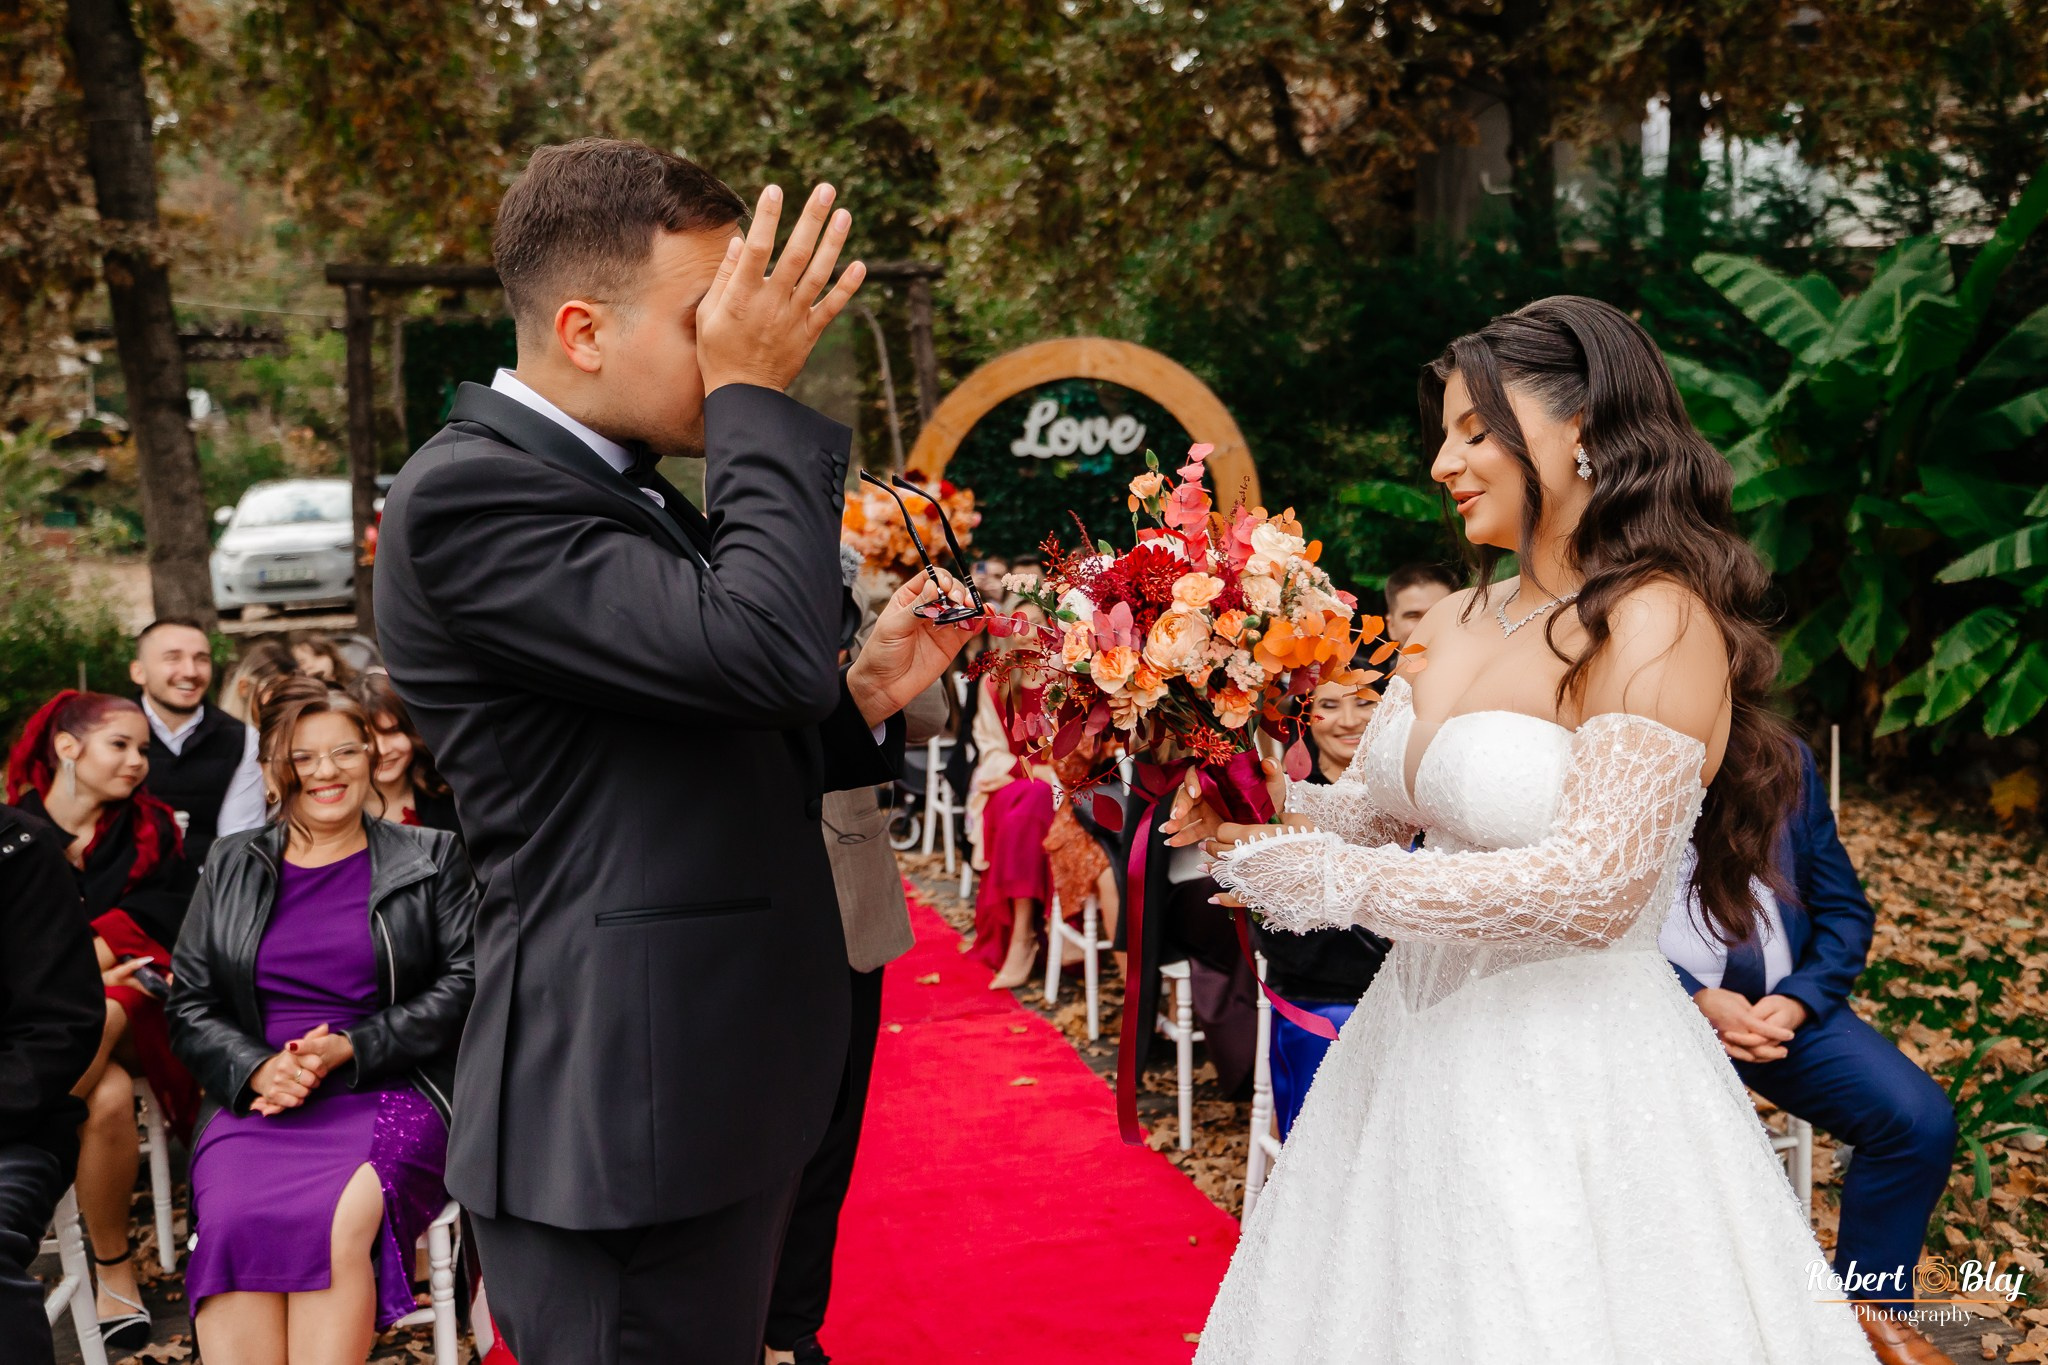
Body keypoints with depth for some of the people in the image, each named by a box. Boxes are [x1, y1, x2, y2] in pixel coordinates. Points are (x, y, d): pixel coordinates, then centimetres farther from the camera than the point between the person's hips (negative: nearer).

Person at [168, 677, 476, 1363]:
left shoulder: (430, 858, 12)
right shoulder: (230, 866, 20)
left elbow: (466, 982, 3)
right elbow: (190, 1004, 15)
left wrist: (348, 1049, -9)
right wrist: (258, 1069, -6)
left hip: (390, 1094, -2)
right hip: (257, 1100, 2)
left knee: (337, 1223, -34)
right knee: (232, 1224, -31)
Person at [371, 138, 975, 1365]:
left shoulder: (632, 494, 14)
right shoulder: (468, 492, -16)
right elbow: (763, 650, -28)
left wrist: (864, 697, 3)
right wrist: (759, 398, -17)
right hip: (622, 1125, -9)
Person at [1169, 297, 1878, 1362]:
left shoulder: (1659, 621, -16)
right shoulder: (1458, 620, 6)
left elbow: (1596, 886, -24)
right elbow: (1382, 806, 12)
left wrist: (1328, 881, -21)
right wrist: (1261, 813, -8)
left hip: (1570, 1076, -7)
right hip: (1418, 1051, 7)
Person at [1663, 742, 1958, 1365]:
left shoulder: (1787, 761, 8)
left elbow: (1845, 910, 11)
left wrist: (1798, 1000, -7)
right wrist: (1698, 999, -20)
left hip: (1783, 1003, 4)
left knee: (1922, 1119, -15)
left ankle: (1867, 1301, 11)